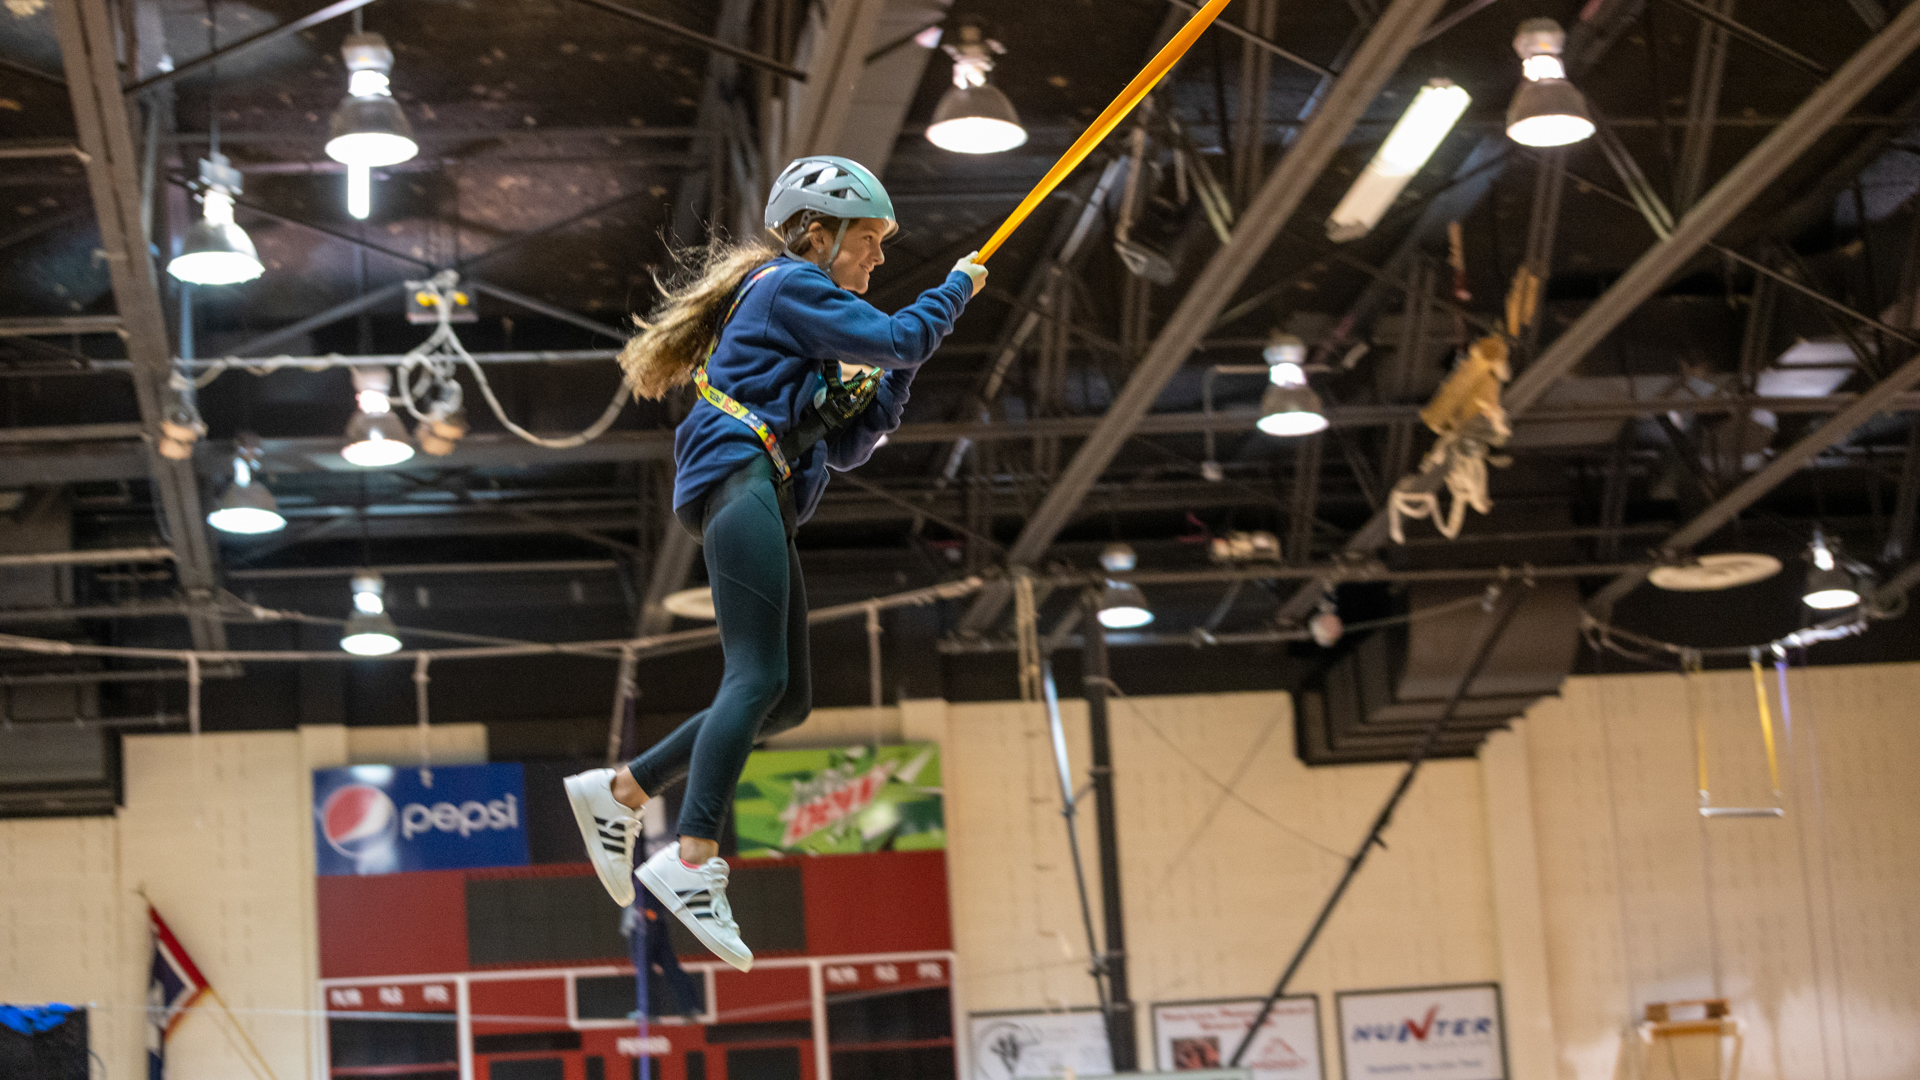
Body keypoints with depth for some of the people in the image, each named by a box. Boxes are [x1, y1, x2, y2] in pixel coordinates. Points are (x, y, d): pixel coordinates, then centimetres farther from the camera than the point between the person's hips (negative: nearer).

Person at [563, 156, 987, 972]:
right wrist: (959, 287, 5)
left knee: (787, 700, 5)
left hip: (764, 503, 10)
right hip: (738, 476, -10)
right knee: (760, 676, -22)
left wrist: (887, 385, 15)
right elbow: (898, 338, -10)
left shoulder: (807, 320, 30)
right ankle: (691, 862, -32)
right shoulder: (791, 285, 1)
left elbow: (846, 450, 28)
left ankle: (620, 792, 9)